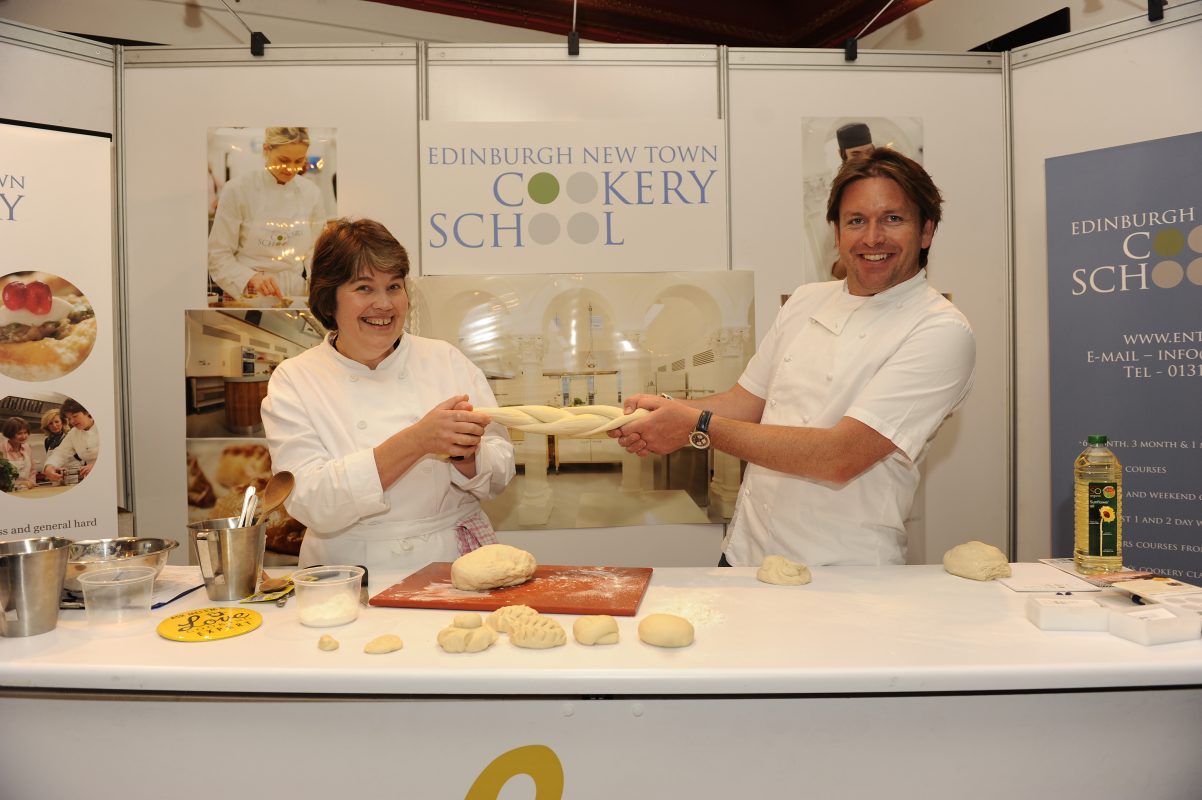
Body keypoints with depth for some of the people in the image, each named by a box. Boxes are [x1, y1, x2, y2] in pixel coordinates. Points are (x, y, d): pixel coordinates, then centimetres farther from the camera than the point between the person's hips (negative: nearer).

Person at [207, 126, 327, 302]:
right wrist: (252, 278, -19)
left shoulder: (311, 192, 6)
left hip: (295, 294, 3)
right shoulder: (237, 190, -3)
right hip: (245, 297, -3)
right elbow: (218, 256, -2)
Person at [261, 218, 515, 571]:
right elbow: (312, 502, -13)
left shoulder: (446, 360, 6)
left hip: (453, 562, 1)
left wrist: (463, 451, -17)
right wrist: (416, 442, -24)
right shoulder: (294, 380, 0)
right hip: (355, 574, -1)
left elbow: (499, 474, 5)